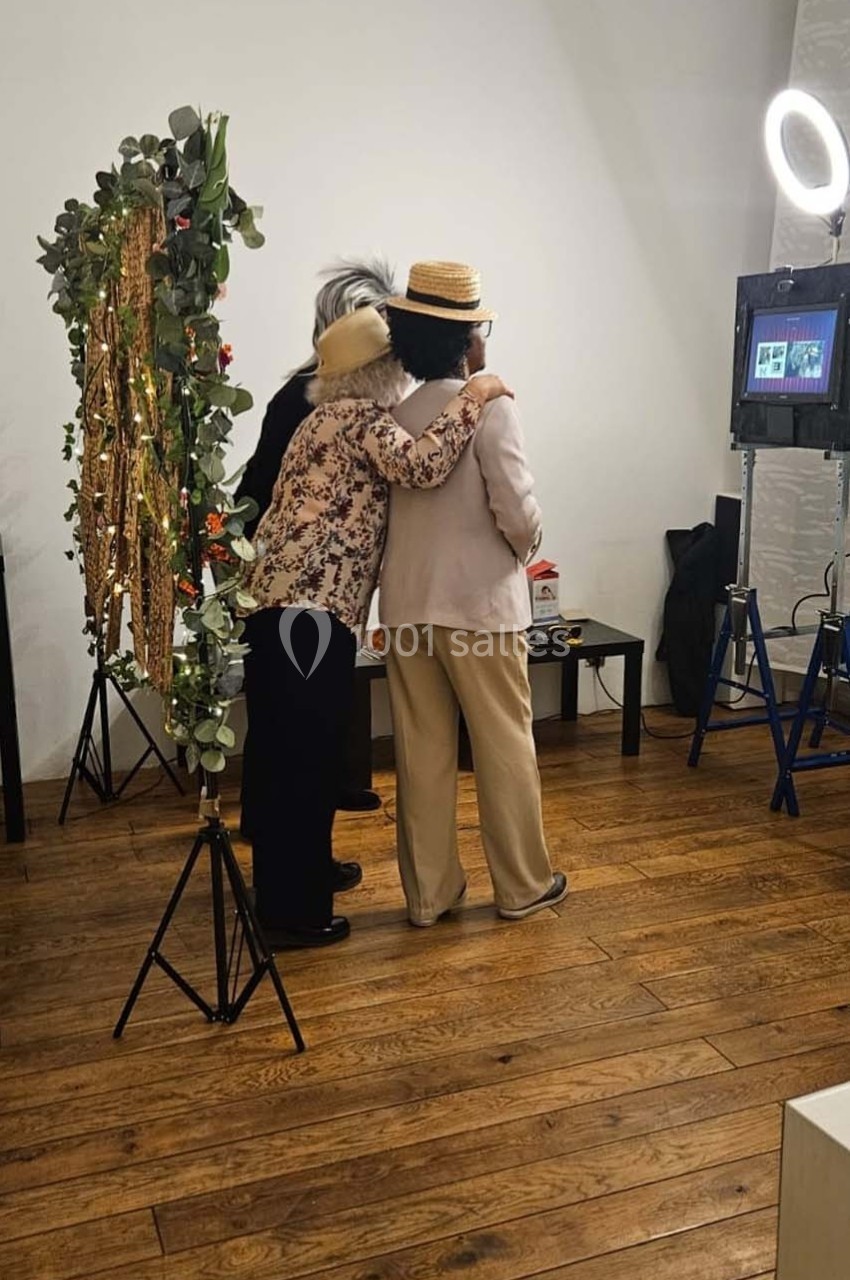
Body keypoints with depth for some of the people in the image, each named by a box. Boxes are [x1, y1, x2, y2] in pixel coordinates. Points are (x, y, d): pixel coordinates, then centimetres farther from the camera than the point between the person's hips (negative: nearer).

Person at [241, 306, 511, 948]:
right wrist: (473, 396, -14)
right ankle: (292, 911, 6)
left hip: (280, 602, 10)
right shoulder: (361, 418, -8)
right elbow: (422, 465, -24)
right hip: (310, 609, -10)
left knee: (287, 749, 19)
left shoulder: (332, 417, 21)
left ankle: (304, 871, 35)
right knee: (305, 755, -3)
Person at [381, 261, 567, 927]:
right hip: (478, 603, -5)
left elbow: (388, 504, 4)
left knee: (422, 749, 11)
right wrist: (524, 550, 3)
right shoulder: (489, 405, -12)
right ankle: (523, 885, 21)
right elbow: (518, 511, -16)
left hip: (407, 604, 5)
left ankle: (428, 892, 20)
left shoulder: (394, 415, 4)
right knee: (506, 744, 9)